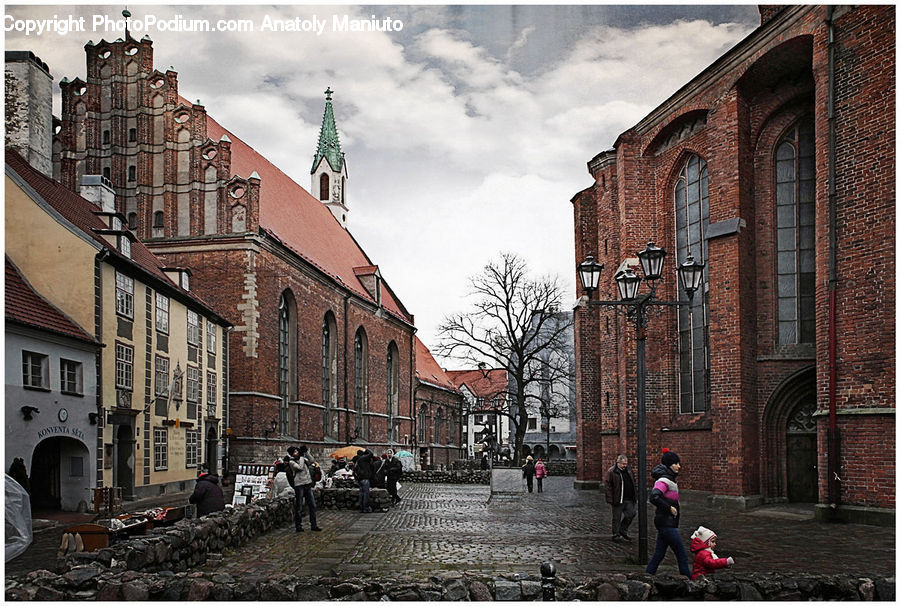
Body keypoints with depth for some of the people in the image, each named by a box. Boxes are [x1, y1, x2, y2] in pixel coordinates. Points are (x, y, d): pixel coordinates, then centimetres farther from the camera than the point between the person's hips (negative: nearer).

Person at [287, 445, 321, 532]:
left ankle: (313, 525, 13)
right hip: (299, 485, -6)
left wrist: (306, 453, 5)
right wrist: (301, 457, -9)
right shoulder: (291, 462, -6)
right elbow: (300, 467, -18)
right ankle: (298, 526, 8)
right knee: (299, 507, -1)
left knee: (312, 505, 6)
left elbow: (312, 461, 13)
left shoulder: (303, 458, 13)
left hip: (308, 484, 6)